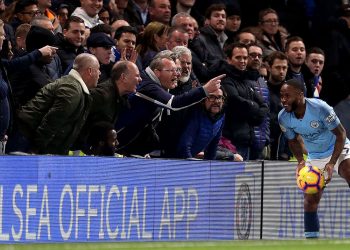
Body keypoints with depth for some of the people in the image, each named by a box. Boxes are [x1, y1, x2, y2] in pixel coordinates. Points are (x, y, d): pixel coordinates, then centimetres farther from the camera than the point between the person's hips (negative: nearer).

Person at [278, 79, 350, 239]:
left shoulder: (320, 108, -28)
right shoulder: (283, 117, -13)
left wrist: (332, 163, -28)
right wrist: (300, 161, -11)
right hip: (314, 158, 5)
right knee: (310, 199, -4)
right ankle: (311, 238, 5)